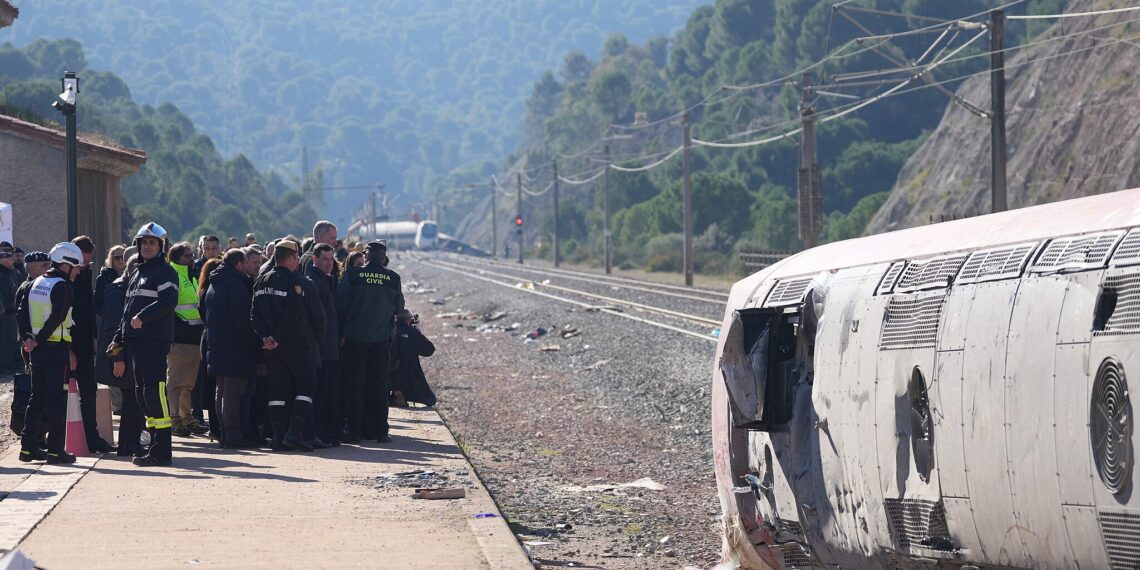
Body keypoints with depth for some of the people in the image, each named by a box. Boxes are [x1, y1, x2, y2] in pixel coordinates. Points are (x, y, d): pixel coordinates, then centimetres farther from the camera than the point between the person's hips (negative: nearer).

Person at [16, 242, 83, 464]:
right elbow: (57, 319, -20)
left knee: (37, 396, 13)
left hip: (37, 349, 8)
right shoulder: (63, 287, -12)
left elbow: (23, 311, 8)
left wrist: (27, 336, 0)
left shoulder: (37, 283, 13)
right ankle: (55, 449, -4)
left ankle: (28, 446, 12)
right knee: (57, 398, -4)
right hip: (57, 348, -8)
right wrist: (38, 339, -12)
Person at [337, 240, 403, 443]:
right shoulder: (393, 278, -4)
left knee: (355, 384, 4)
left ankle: (355, 431, 1)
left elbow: (340, 304, -5)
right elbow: (399, 307, 7)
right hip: (381, 339, 1)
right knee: (379, 385, 8)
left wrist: (341, 332, 5)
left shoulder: (352, 274, -8)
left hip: (355, 337, -1)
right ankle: (380, 431, 8)